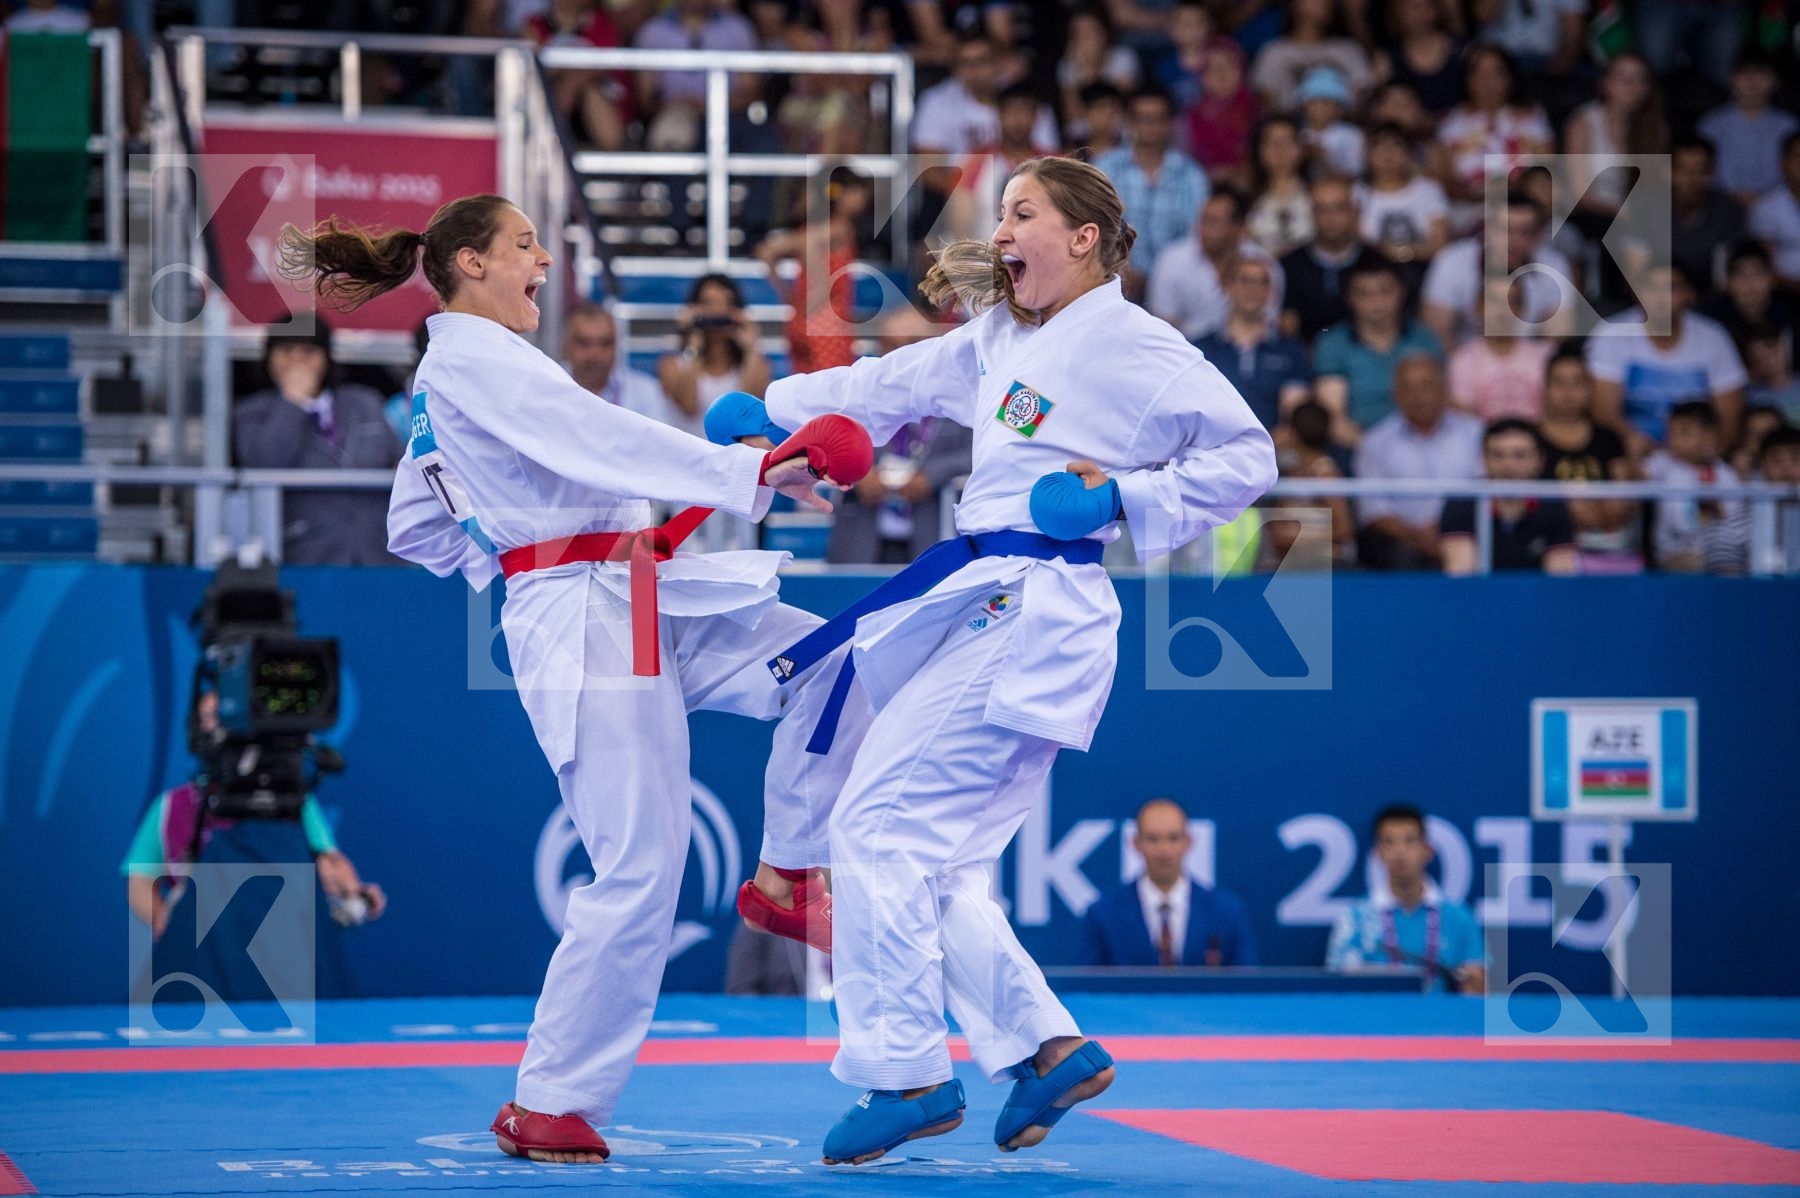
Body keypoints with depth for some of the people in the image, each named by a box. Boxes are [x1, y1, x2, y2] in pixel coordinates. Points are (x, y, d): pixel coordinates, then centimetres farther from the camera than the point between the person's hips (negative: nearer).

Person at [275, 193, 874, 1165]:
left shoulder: (451, 376, 20)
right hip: (589, 625, -10)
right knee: (639, 869, -11)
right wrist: (752, 473, -25)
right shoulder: (473, 359, -11)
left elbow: (415, 529, 26)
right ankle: (545, 1106, -2)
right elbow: (605, 439, -22)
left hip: (646, 610, 10)